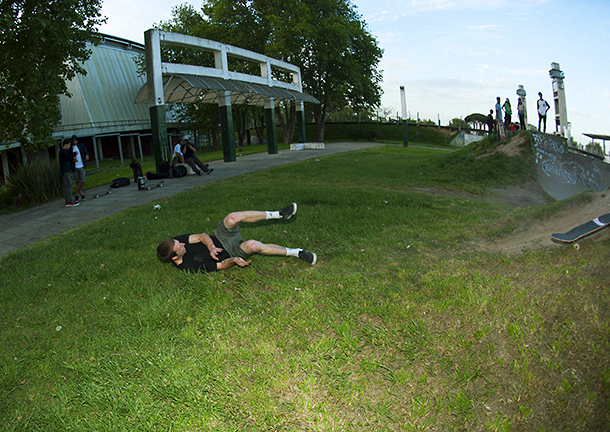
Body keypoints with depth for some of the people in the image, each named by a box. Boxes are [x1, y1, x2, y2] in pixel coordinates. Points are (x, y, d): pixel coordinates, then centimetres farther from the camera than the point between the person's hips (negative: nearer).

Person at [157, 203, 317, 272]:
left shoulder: (175, 241, -12)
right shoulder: (189, 267, -27)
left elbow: (201, 236, -7)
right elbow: (220, 265, -20)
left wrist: (211, 247, -25)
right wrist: (233, 260, -35)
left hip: (217, 237, 6)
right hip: (229, 251, -6)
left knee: (233, 217, -22)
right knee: (252, 245, -34)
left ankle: (279, 214, -6)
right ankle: (296, 252, -15)